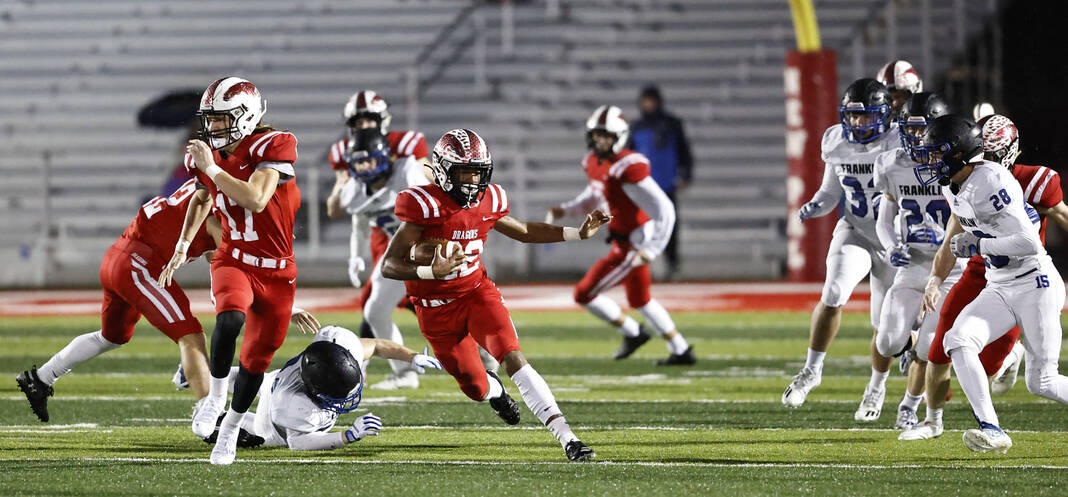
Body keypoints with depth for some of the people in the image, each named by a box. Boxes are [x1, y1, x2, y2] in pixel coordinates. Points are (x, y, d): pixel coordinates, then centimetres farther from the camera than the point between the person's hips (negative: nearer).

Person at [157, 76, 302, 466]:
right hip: (234, 262, 2)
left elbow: (256, 199, -32)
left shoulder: (271, 148, -17)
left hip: (278, 272, -1)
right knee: (230, 318, -32)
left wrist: (213, 168, -27)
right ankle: (216, 394, -12)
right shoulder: (206, 156, 0)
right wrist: (182, 247, 21)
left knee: (257, 357, 9)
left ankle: (231, 428, 30)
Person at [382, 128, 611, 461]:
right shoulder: (425, 206, -22)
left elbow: (523, 232, 16)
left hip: (477, 293, 2)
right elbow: (389, 266, -23)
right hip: (438, 309, -2)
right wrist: (433, 272, -41)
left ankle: (567, 438, -29)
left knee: (513, 359, -21)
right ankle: (494, 390, 50)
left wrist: (579, 234, 8)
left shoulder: (486, 203, -5)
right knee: (476, 388, 8)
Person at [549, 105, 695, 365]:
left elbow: (664, 210, -27)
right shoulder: (593, 162, 1)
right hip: (626, 242, 10)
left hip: (634, 244, -10)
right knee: (639, 300, 25)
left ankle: (632, 332, 14)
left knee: (584, 293, -3)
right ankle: (681, 351, 34)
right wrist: (565, 210, 6)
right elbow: (594, 196, 22)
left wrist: (651, 250, -27)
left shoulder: (628, 168, -28)